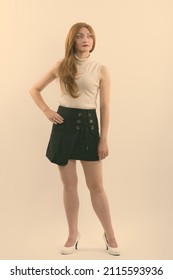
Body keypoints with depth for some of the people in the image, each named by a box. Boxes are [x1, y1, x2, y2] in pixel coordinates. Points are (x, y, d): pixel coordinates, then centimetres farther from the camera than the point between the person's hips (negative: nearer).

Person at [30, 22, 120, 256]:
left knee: (96, 185, 3)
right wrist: (47, 111, -4)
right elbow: (35, 89, 13)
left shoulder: (101, 70, 1)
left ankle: (109, 234, 19)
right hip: (64, 123, 2)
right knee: (69, 184, 8)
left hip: (88, 124, -1)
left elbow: (105, 107, -1)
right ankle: (73, 234, 23)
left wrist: (104, 139, -5)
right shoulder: (62, 66, 5)